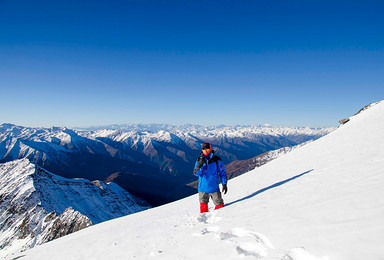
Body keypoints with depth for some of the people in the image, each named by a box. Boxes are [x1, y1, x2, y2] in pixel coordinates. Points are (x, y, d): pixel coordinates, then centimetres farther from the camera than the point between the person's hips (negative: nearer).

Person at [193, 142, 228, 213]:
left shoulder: (217, 160, -1)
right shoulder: (199, 160, 2)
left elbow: (222, 172, 4)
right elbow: (196, 173, -8)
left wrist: (224, 184, -2)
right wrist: (200, 164, -24)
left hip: (214, 188, -1)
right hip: (202, 188, 1)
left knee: (219, 205, 8)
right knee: (203, 206, 7)